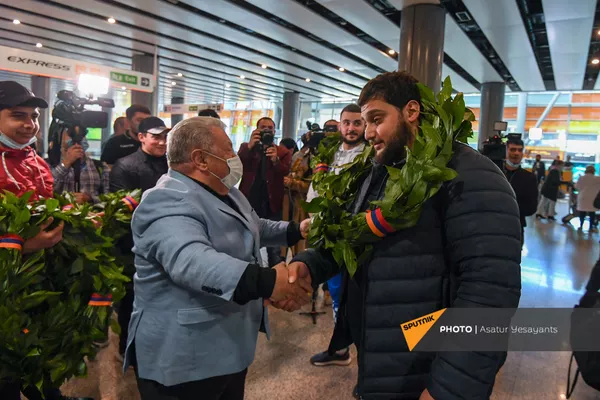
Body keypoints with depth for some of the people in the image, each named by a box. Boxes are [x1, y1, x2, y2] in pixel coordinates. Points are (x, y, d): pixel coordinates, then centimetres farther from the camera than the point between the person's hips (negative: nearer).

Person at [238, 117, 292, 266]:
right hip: (249, 203, 1)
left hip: (271, 205, -1)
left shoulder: (283, 152, 7)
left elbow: (286, 174, -10)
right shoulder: (246, 148, 10)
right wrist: (249, 146, -24)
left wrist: (276, 161, -30)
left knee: (274, 250, 3)